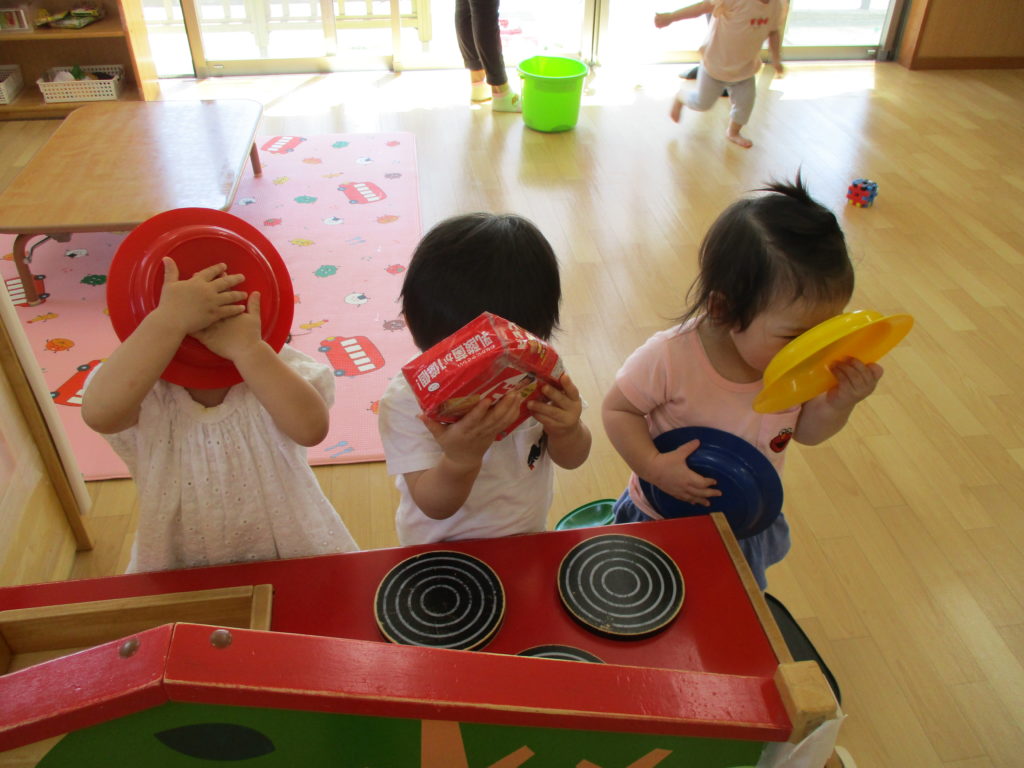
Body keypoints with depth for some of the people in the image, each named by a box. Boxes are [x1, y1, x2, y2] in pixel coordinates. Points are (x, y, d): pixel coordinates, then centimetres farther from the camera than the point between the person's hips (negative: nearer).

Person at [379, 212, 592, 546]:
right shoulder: (406, 402, -23)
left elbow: (572, 459, -2)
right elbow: (434, 506, -22)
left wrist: (567, 431, -23)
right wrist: (460, 459, -40)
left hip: (529, 536, 3)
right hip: (442, 550, -3)